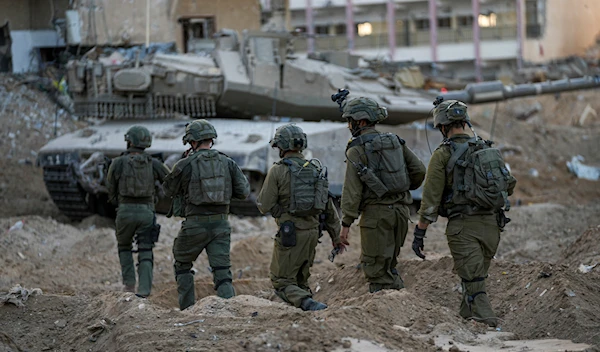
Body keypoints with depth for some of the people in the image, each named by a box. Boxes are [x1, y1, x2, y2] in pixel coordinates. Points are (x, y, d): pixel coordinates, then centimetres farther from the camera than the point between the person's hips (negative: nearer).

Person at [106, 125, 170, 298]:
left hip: (125, 212, -1)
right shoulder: (153, 164, 5)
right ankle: (144, 291, -10)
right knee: (145, 253, 5)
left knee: (124, 246, 24)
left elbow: (111, 191, 7)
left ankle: (129, 283, 13)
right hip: (147, 212, 1)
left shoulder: (118, 163, 0)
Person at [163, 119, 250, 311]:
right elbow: (243, 191, 3)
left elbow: (168, 190, 9)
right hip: (221, 224, 2)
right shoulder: (227, 162, 4)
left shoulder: (185, 165, -5)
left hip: (195, 224, -2)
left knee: (182, 265, 20)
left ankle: (187, 309, 20)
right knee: (222, 271, 0)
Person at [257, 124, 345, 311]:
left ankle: (307, 303, -24)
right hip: (313, 232, 6)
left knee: (282, 281, 0)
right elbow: (329, 206, 11)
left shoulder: (277, 171, -10)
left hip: (291, 234, -6)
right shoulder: (316, 169, 8)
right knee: (300, 278, 20)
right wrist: (336, 236, 17)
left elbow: (264, 206, -9)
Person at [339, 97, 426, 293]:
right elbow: (419, 170, 8)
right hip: (400, 209, 6)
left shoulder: (357, 149, -6)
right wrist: (406, 188, 27)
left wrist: (346, 222, -13)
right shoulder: (395, 142, 12)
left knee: (375, 266, 0)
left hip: (376, 211, -6)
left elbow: (352, 189, -13)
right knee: (388, 263, 19)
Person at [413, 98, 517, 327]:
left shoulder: (443, 154, -7)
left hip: (463, 225, -6)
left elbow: (430, 198, -9)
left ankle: (488, 326, -19)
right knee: (476, 278, 21)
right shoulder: (487, 149, 10)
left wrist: (419, 233, -4)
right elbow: (509, 184, 16)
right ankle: (466, 319, 30)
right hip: (492, 224, 6)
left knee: (474, 286, -7)